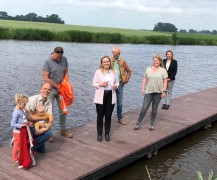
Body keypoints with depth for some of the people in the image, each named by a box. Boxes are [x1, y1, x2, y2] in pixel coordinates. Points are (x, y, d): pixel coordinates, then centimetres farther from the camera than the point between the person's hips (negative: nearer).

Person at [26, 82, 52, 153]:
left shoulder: (49, 103, 1)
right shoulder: (33, 99, -20)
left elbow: (50, 119, -5)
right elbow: (30, 117, -27)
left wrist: (46, 128, -25)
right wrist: (44, 118, -18)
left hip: (38, 126, 7)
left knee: (42, 150, -1)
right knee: (48, 133, -23)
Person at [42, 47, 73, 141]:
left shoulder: (64, 59, 0)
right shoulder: (47, 62, -15)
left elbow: (66, 73, 7)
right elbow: (46, 78, -18)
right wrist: (57, 86, -16)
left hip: (61, 89, 5)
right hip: (51, 90, -5)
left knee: (63, 110, 12)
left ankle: (63, 130, 27)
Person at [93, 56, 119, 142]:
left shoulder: (114, 72, 5)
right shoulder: (98, 72, -2)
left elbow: (117, 82, 13)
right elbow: (94, 84, -1)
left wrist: (115, 86, -10)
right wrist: (100, 84, -20)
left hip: (111, 96, 2)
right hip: (100, 97, -2)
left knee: (108, 116, 9)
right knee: (100, 116, 5)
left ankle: (107, 134, 21)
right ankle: (99, 134, 17)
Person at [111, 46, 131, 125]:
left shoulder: (123, 62, 5)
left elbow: (129, 71, 14)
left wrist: (126, 80, 5)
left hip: (120, 84, 2)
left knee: (119, 102, 11)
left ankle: (120, 118, 23)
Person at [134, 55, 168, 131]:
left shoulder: (163, 70, 2)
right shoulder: (148, 69, 8)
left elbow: (165, 82, 0)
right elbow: (145, 79, 9)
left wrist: (164, 91, -7)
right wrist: (143, 88, 2)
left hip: (158, 92, 0)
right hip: (148, 91, 0)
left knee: (154, 108, 8)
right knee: (144, 107, -4)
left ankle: (151, 124, 19)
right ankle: (138, 123, 4)